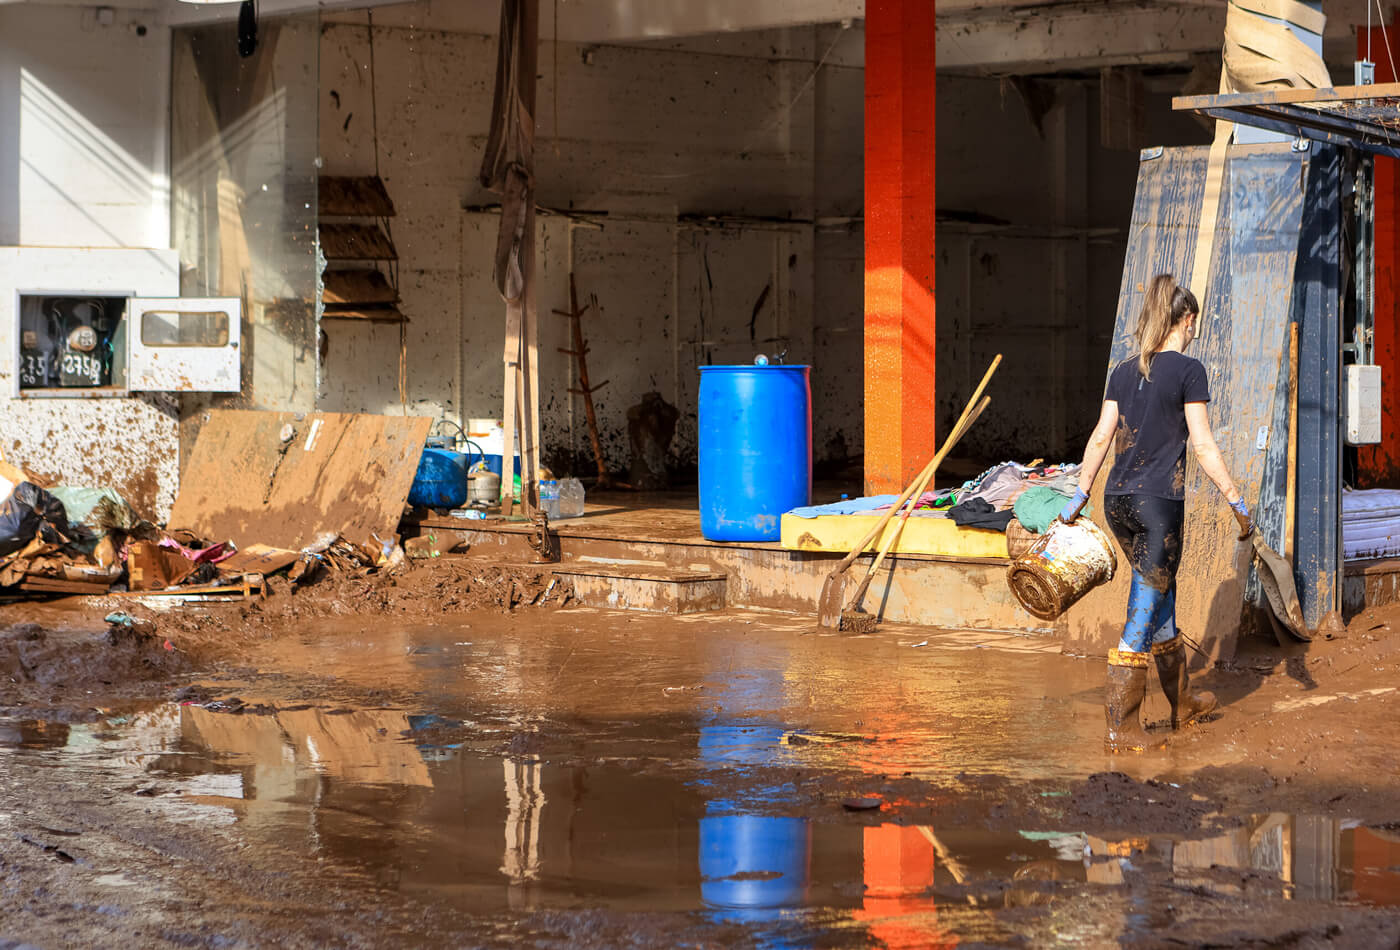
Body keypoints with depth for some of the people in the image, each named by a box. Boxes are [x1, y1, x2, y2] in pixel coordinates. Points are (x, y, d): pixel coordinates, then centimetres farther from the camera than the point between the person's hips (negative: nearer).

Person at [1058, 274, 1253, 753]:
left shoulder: (1123, 373, 10)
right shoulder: (1188, 371, -7)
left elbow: (1100, 437, 9)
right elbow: (1203, 445, -10)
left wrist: (1080, 495, 15)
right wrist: (1236, 502, -5)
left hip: (1118, 498, 6)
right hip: (1159, 499, -6)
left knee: (1160, 593, 20)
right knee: (1146, 604, -2)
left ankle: (1182, 700, 34)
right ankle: (1120, 724, -4)